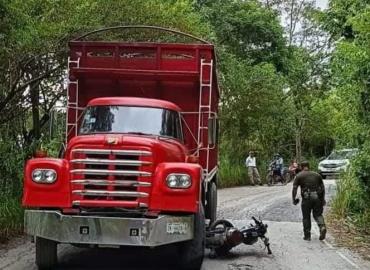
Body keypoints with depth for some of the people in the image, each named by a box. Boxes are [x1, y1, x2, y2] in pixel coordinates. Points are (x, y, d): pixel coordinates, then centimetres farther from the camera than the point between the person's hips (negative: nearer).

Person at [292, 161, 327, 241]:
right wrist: (323, 199, 20)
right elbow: (322, 187, 15)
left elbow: (294, 188, -3)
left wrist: (294, 199, 1)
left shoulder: (299, 176, 6)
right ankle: (322, 226, -12)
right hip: (317, 197, 3)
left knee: (306, 217, 8)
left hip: (307, 198, -3)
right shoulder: (317, 175, 17)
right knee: (317, 214, 15)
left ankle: (307, 235, 11)